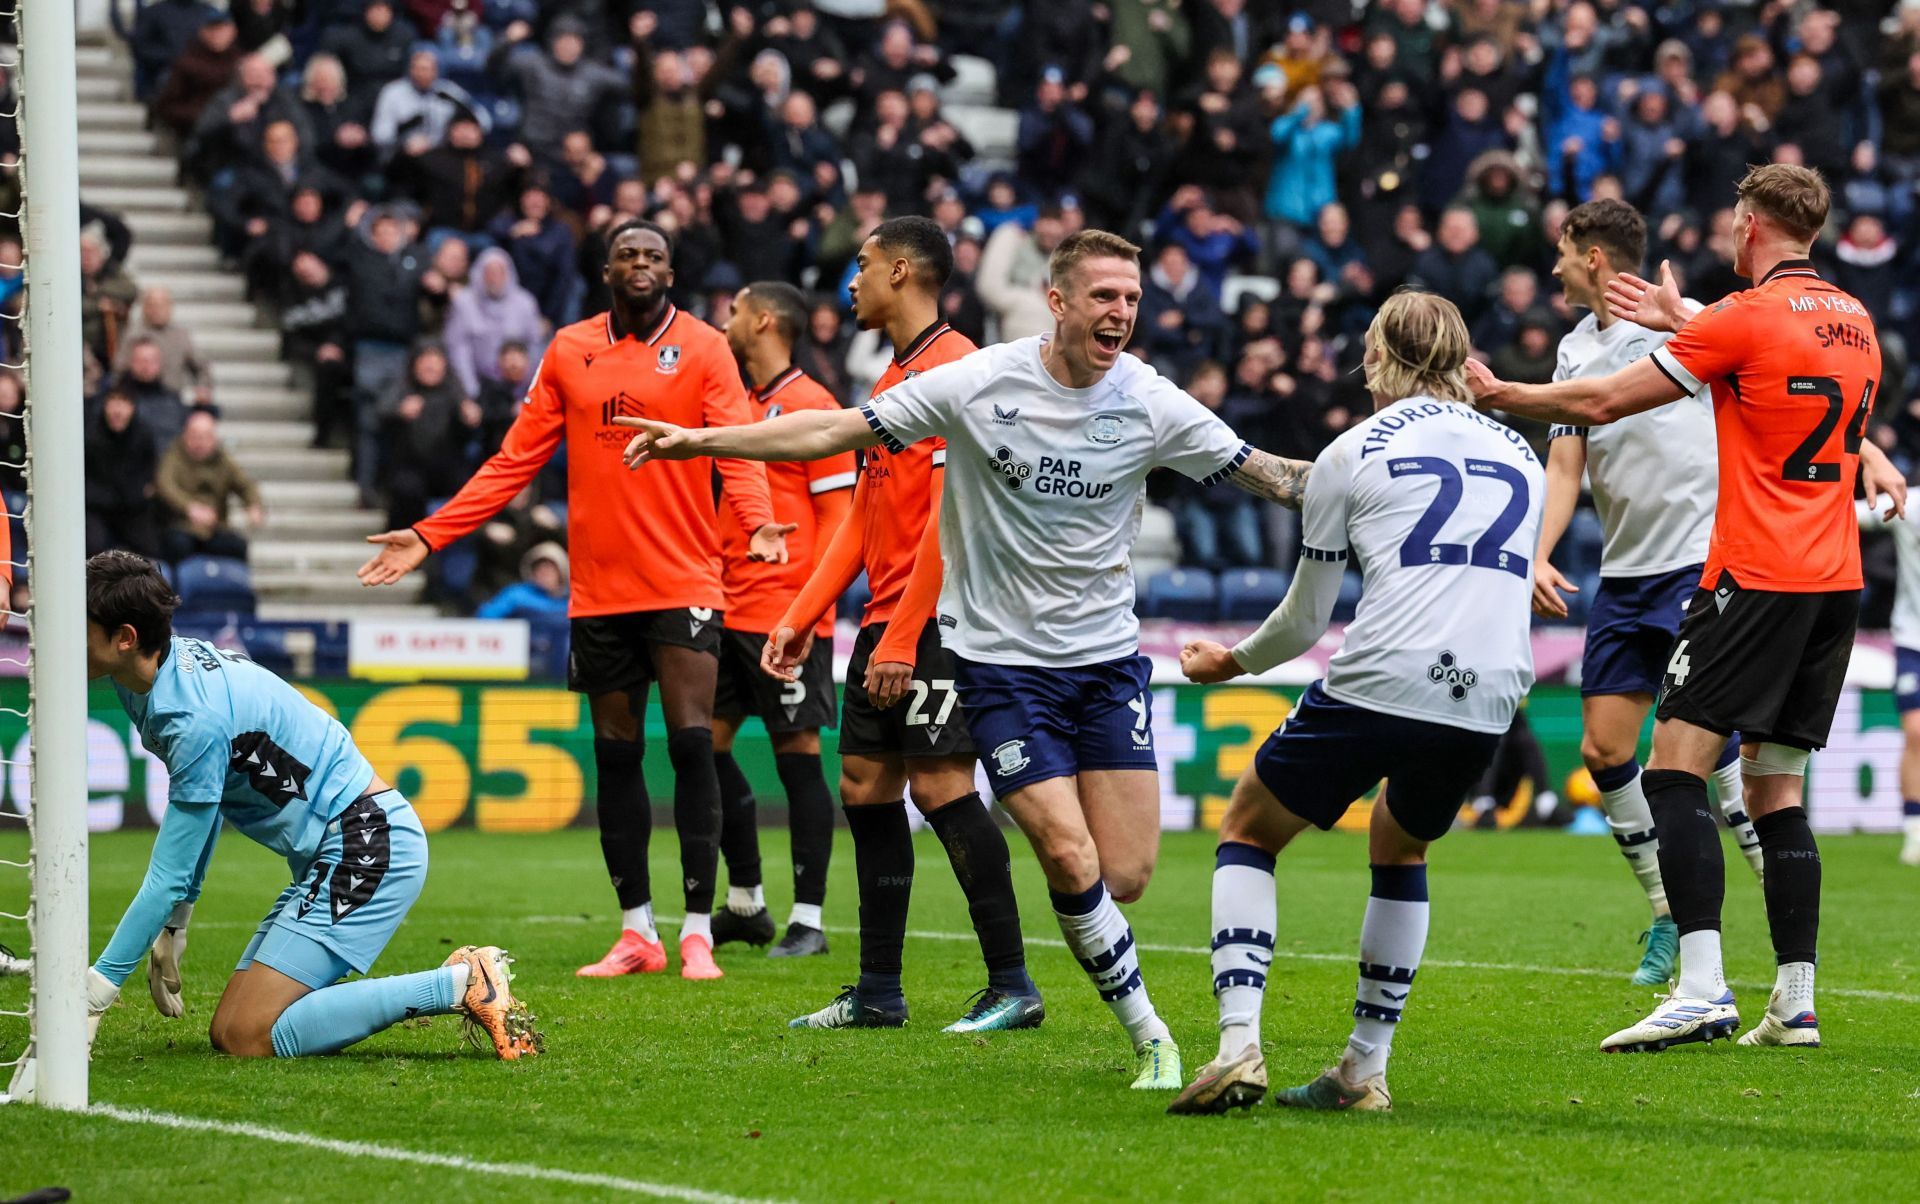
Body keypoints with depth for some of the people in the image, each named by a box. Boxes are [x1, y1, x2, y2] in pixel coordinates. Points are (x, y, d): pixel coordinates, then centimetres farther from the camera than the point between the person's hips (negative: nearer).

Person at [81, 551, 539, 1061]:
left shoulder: (195, 718, -23)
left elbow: (168, 880, -19)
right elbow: (199, 806, 21)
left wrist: (93, 994, -14)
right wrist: (172, 925, 19)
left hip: (367, 846, -10)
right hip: (337, 851, 10)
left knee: (249, 1038, -18)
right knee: (227, 1033, 6)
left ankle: (461, 984, -14)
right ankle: (459, 983, 7)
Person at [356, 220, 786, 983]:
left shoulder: (703, 349, 1)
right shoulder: (569, 351, 9)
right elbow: (516, 461, 9)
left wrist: (759, 521, -31)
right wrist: (429, 536, 2)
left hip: (683, 585, -4)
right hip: (599, 590, 4)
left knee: (690, 743, -11)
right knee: (615, 755, 7)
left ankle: (697, 932, -6)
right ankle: (636, 933, 16)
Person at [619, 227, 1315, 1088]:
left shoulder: (1150, 404, -4)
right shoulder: (980, 384, -10)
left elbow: (1268, 475, 2)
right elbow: (839, 430, -4)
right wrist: (701, 440, -7)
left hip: (1108, 658, 3)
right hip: (998, 657, -2)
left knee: (1126, 875, -6)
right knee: (1073, 864, -14)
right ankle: (1149, 1038, 1)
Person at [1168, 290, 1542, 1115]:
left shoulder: (1351, 454, 6)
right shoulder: (1520, 455, 18)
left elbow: (1303, 620, 11)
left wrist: (1231, 661, 30)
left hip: (1378, 684, -4)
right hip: (1488, 700, 4)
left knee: (1247, 833, 16)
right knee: (1400, 851, 31)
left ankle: (1238, 1046, -3)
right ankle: (1364, 1070, 23)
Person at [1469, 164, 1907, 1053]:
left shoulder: (1745, 317, -9)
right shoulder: (1852, 322, 12)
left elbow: (1601, 402, -5)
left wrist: (1498, 394, 8)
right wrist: (1687, 323, 34)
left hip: (1757, 579, -7)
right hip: (1835, 580, 7)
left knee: (1676, 768, -8)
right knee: (1775, 788, 11)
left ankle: (1703, 987, -21)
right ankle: (1794, 1004, 6)